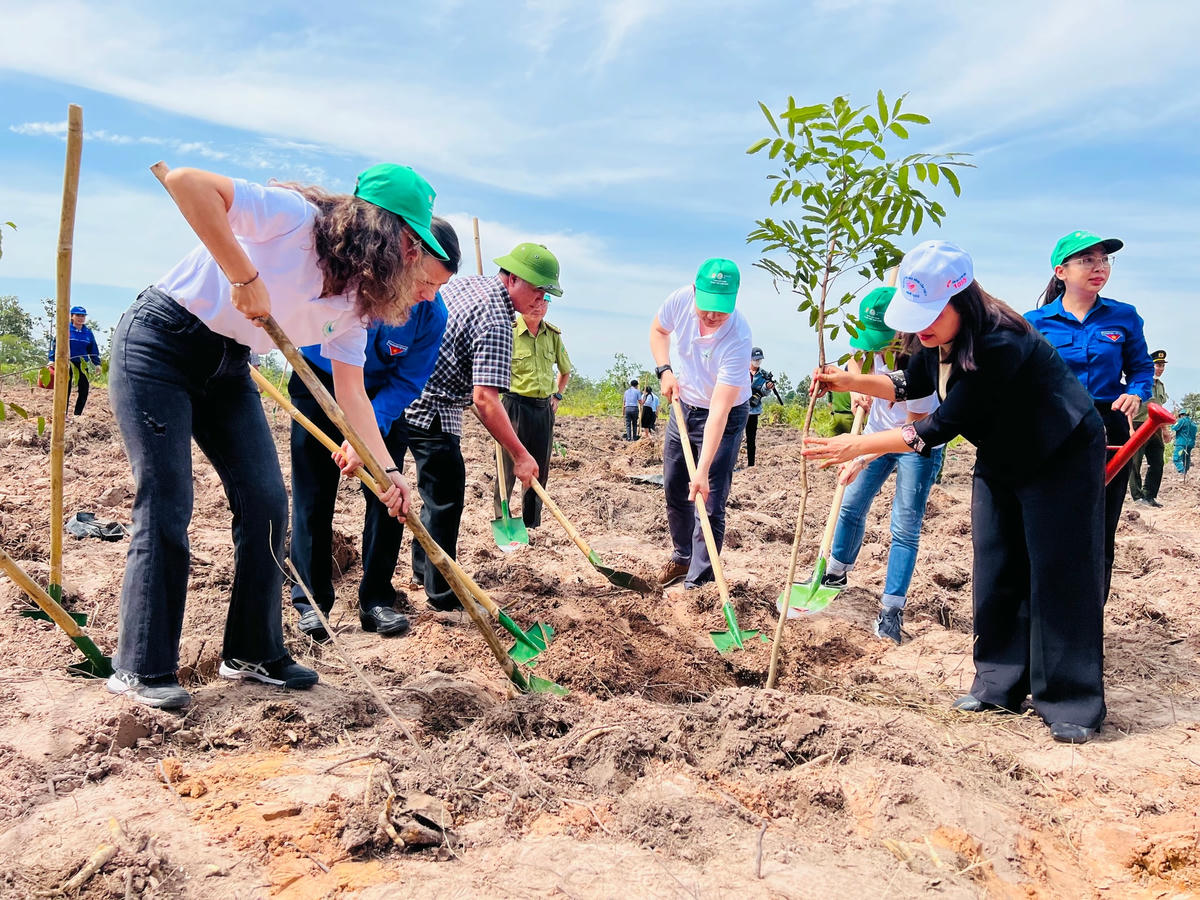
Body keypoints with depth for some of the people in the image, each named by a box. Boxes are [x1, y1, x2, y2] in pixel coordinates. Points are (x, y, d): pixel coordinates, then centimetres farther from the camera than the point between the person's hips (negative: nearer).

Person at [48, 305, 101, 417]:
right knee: (66, 390, -2)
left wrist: (97, 364, 12)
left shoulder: (88, 332, 10)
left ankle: (77, 415, 14)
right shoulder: (65, 329, -3)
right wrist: (52, 360, -9)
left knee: (84, 390, 3)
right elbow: (55, 344, -2)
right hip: (67, 363, -4)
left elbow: (94, 350, 17)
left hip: (82, 364, 4)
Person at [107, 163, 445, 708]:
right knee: (167, 506, -10)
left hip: (228, 367, 8)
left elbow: (351, 390, 1)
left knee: (266, 503, 0)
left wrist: (387, 469, -7)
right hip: (158, 346, -7)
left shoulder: (355, 299, 0)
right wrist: (245, 277, -30)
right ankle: (141, 668, 2)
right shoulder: (295, 217, -22)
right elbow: (187, 183, -31)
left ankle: (253, 653, 13)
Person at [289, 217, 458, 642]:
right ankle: (311, 599, 9)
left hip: (383, 396, 2)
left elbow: (408, 382, -17)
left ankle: (376, 600, 7)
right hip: (319, 382, -1)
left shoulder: (432, 313, -24)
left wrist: (370, 425, -31)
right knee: (314, 495, -3)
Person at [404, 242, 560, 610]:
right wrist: (520, 455, -24)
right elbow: (485, 399, -30)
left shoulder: (466, 282, 7)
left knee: (439, 492, 21)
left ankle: (423, 569, 33)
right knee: (446, 499, -4)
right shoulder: (497, 323, -22)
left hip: (408, 396, 10)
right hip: (432, 411, -10)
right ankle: (442, 593, 3)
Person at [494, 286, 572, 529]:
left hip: (544, 409, 5)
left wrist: (557, 395, 13)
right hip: (515, 406, -5)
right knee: (507, 467, -6)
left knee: (540, 471, 8)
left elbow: (565, 371, 23)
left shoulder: (553, 334, 6)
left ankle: (532, 525, 18)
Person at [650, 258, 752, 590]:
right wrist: (664, 370, -10)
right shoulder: (681, 300, -21)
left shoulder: (737, 338, -34)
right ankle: (682, 557, 37)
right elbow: (658, 330, 5)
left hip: (726, 417, -5)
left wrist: (703, 471, -39)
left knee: (710, 505, -9)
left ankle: (697, 582, 2)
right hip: (684, 405, 6)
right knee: (674, 490, 16)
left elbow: (719, 410, -36)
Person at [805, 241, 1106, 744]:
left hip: (1062, 457, -8)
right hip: (1000, 459, 8)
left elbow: (942, 425, -34)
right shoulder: (942, 340, -8)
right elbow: (911, 385, 11)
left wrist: (856, 446, -34)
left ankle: (1072, 706, 6)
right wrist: (848, 381, -5)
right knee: (995, 571, 7)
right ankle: (999, 685, 17)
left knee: (1058, 575, -5)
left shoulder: (999, 344, -35)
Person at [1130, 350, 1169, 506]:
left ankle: (1150, 496, 12)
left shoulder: (1160, 385, 18)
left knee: (1157, 463, 5)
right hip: (1139, 426, -8)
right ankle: (1137, 496, 3)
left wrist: (1164, 429, 23)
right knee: (1135, 463, -3)